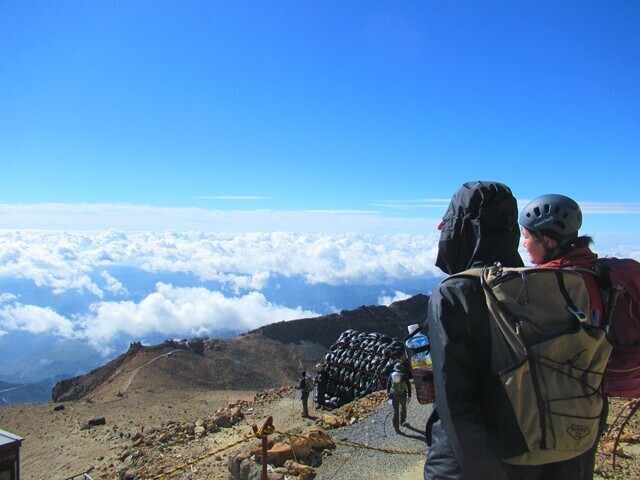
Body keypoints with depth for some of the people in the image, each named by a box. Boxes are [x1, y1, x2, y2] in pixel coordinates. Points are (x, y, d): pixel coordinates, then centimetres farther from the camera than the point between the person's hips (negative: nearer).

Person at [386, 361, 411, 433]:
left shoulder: (391, 375, -4)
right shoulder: (404, 376, -7)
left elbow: (388, 386, 2)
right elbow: (409, 386, -5)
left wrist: (388, 394, 13)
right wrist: (409, 396, 3)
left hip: (394, 396, 1)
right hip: (403, 395, -1)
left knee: (395, 411, 8)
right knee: (403, 408, 25)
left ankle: (396, 427, 6)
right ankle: (402, 421, 42)